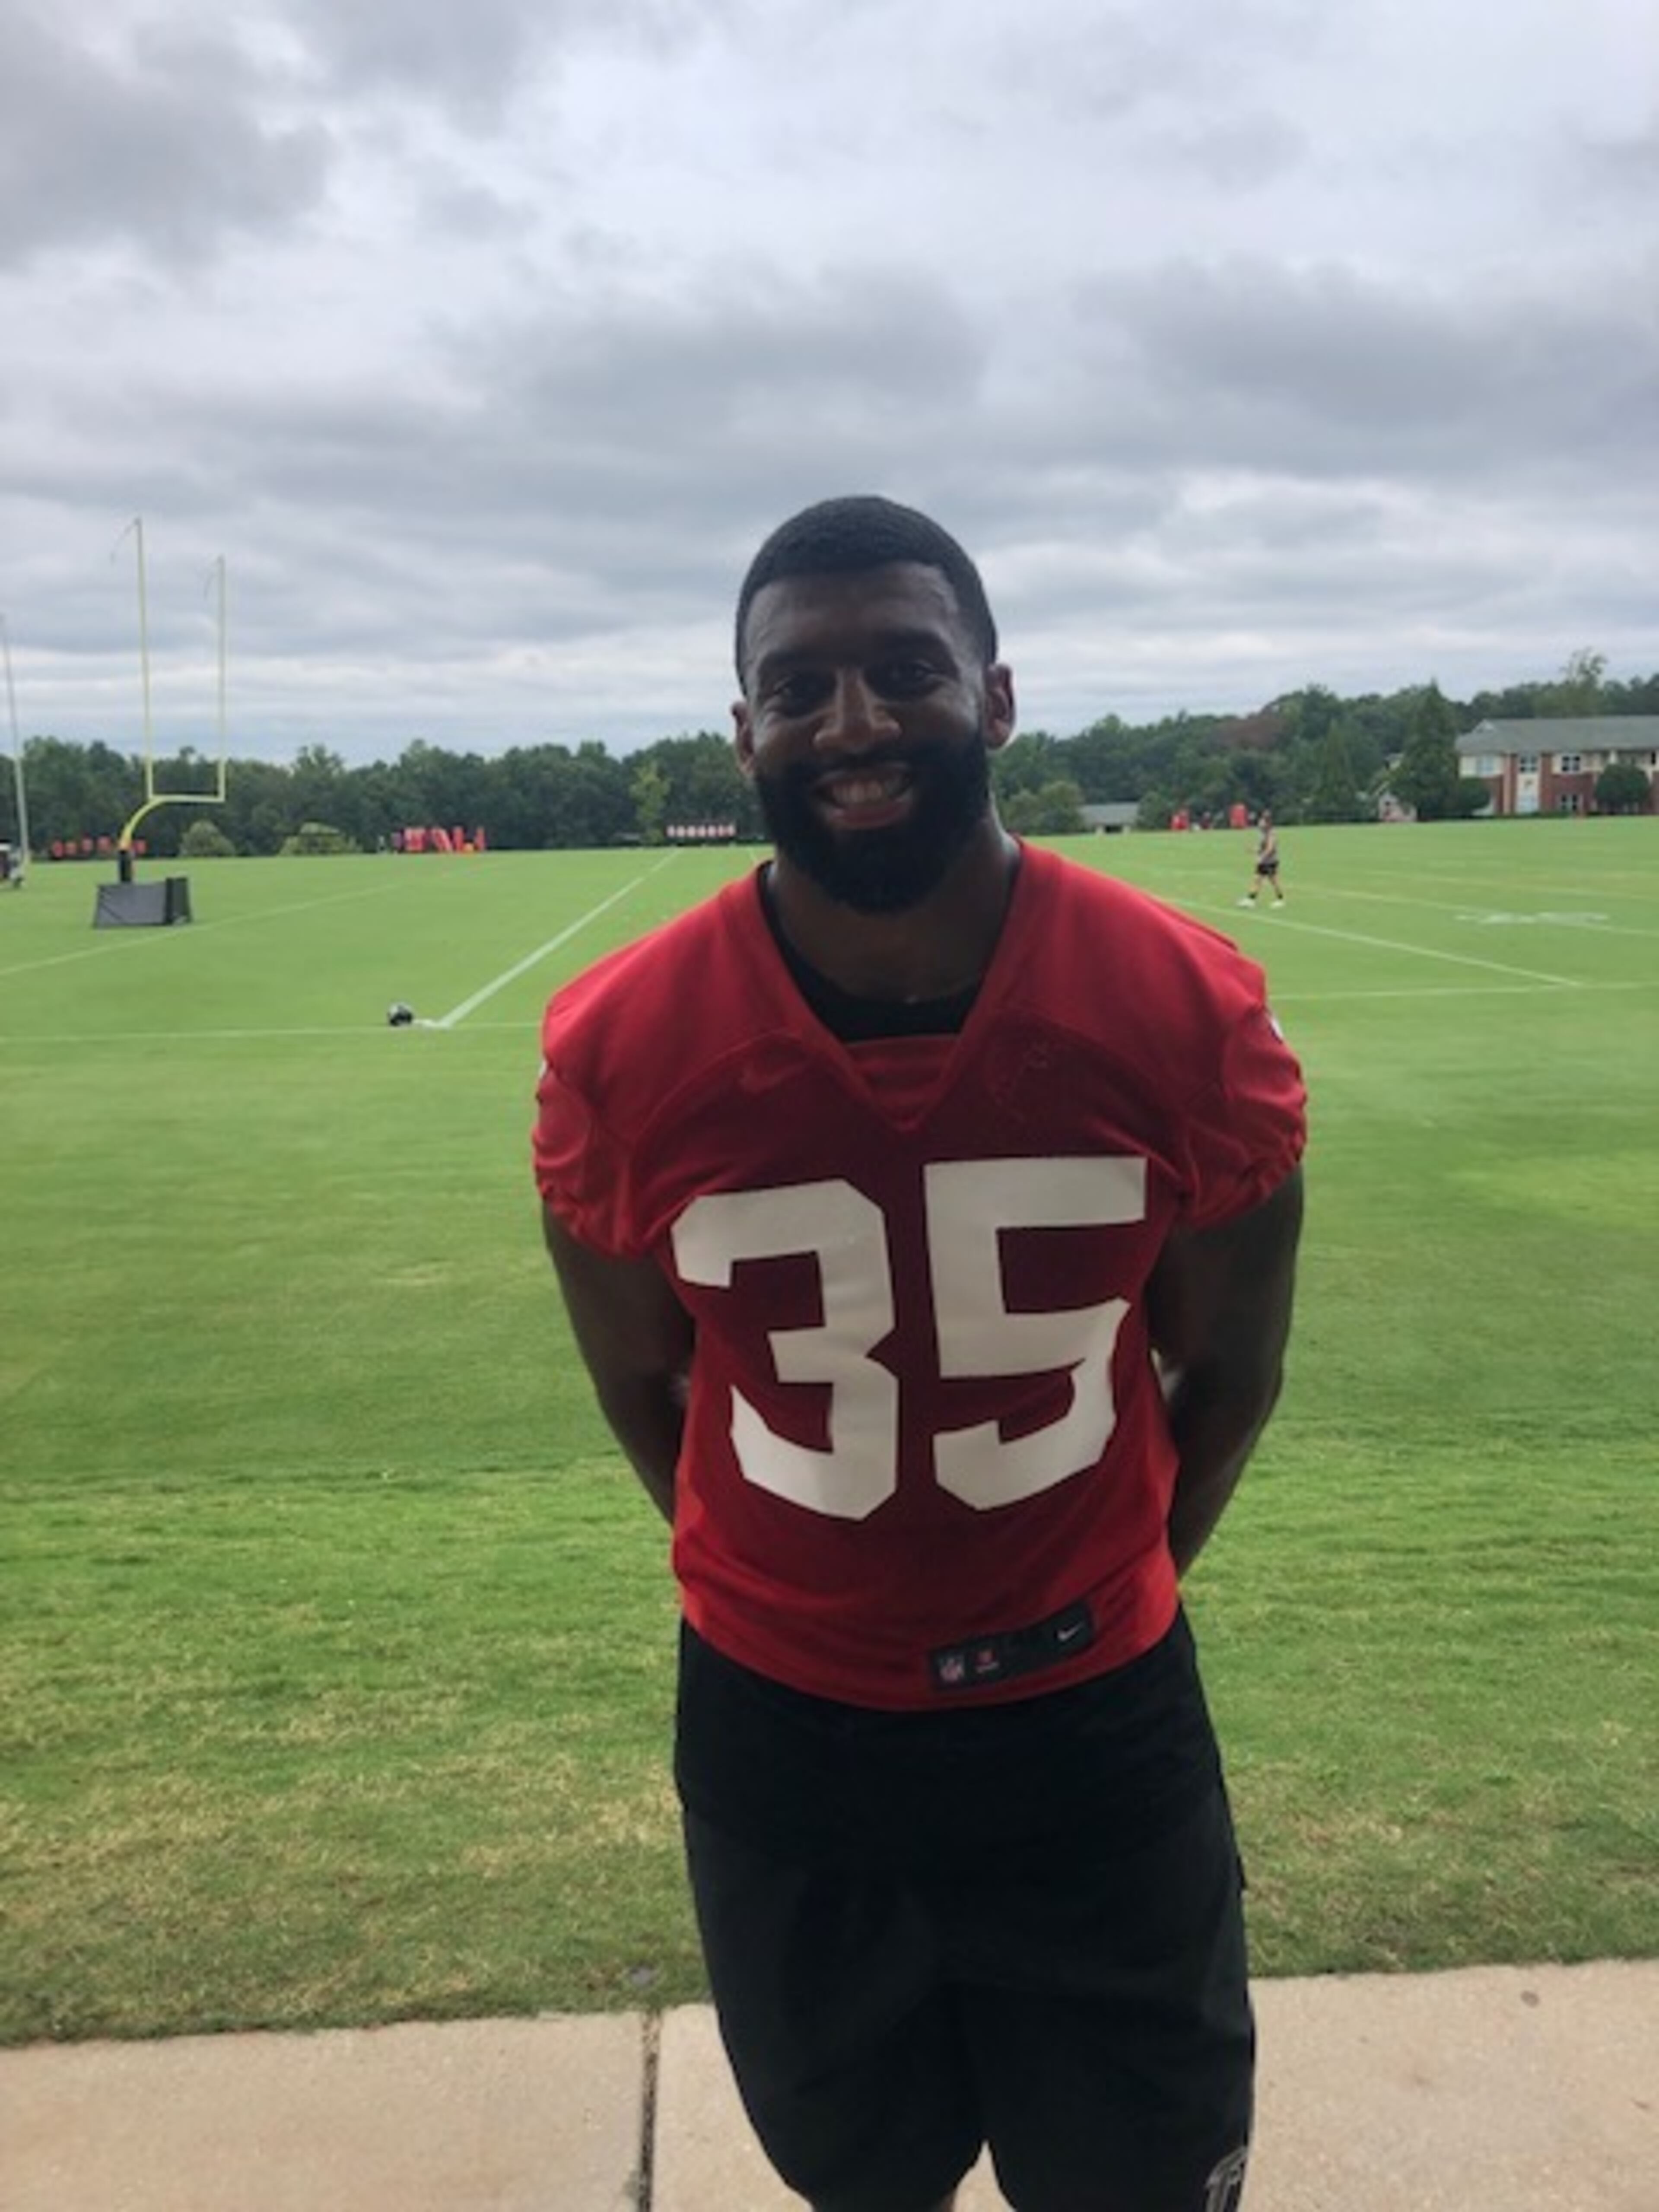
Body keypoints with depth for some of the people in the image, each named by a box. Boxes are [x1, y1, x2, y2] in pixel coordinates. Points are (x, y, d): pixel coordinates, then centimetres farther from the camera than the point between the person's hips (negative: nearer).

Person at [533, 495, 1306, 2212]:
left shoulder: (1187, 1015, -17)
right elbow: (642, 1380, -1)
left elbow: (1228, 1365, -1)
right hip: (777, 1727, 1)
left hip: (1099, 1713, 0)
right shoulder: (620, 1051, -18)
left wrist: (1097, 1586, 10)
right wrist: (786, 1582, 10)